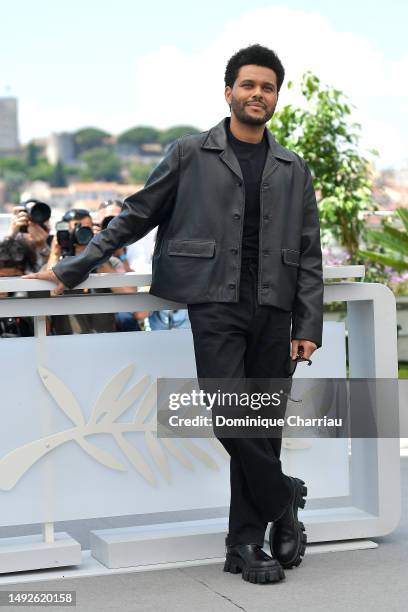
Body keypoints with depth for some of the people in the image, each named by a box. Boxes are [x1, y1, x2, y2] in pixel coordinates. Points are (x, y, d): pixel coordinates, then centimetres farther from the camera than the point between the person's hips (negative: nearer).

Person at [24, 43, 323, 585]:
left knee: (261, 425, 3)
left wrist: (308, 328, 3)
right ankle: (283, 499, 9)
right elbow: (135, 217, 10)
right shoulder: (190, 154, 8)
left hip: (272, 309, 3)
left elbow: (308, 255, 13)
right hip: (215, 303, -3)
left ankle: (247, 544, 13)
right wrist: (73, 270, 6)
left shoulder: (294, 169, 15)